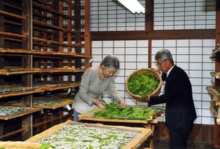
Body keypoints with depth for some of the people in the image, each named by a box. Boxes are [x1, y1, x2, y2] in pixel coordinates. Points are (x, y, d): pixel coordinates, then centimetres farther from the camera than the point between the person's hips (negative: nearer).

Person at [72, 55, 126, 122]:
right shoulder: (90, 72, -24)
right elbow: (82, 93, -22)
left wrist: (120, 100, -34)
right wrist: (96, 101, -33)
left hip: (94, 107, 4)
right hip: (82, 108, -4)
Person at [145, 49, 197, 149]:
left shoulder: (176, 75, -22)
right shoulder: (176, 72, 8)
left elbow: (167, 97, -18)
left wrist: (150, 99, -5)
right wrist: (160, 73, 23)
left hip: (180, 118, -10)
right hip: (181, 116, 10)